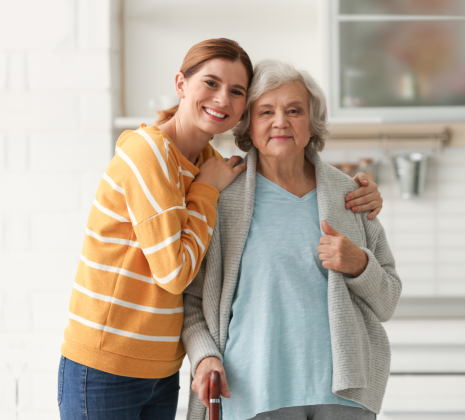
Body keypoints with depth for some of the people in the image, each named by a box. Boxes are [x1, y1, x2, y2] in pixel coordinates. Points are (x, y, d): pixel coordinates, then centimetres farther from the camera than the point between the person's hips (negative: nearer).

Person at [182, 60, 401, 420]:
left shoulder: (348, 194, 8)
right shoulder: (223, 197, 1)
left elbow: (386, 303, 12)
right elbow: (192, 297, 7)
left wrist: (358, 265, -8)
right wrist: (205, 356, -9)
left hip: (342, 391, 2)